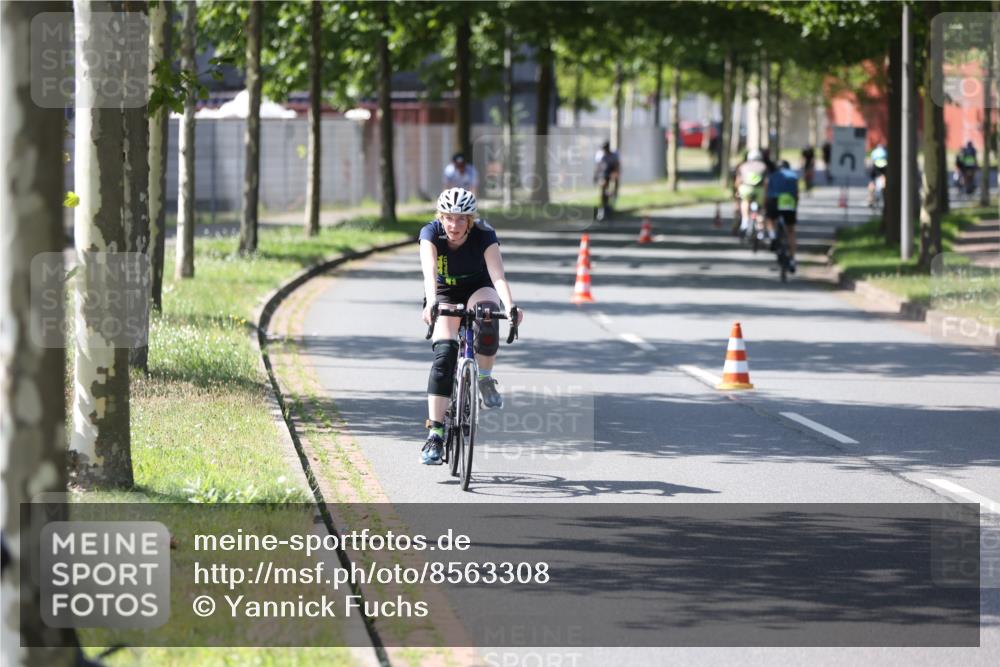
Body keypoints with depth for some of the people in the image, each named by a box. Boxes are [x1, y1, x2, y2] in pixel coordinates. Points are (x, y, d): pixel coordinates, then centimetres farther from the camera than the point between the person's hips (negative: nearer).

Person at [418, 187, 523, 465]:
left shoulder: (484, 235, -25)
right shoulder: (431, 233, -25)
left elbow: (497, 275, -38)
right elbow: (429, 271, -41)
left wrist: (510, 306, -56)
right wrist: (430, 303, -60)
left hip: (478, 288, 0)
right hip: (445, 295, 0)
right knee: (444, 353, -22)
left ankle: (485, 379, -11)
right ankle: (435, 434, -23)